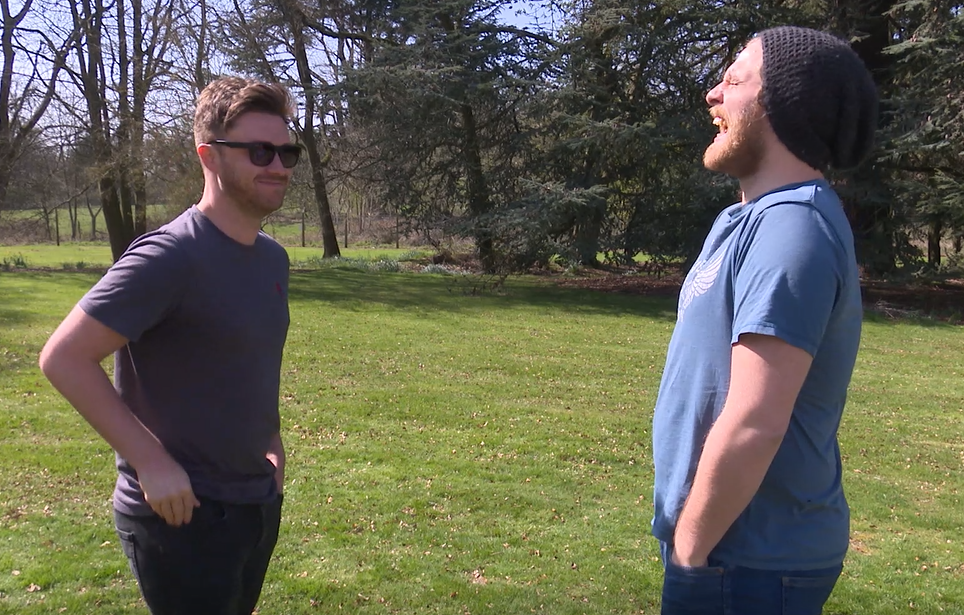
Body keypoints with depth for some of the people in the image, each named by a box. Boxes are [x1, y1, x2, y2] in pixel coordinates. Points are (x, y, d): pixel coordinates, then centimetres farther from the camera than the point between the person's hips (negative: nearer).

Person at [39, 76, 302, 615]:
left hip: (261, 503, 8)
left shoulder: (274, 258, 5)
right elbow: (64, 358, -22)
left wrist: (270, 439, 7)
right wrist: (152, 462, -22)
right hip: (183, 512, -8)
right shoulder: (168, 257, -20)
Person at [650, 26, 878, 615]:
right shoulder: (762, 218, 10)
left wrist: (689, 550, -16)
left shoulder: (791, 228, -22)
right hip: (748, 545, 9)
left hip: (748, 563, -9)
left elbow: (753, 425, -28)